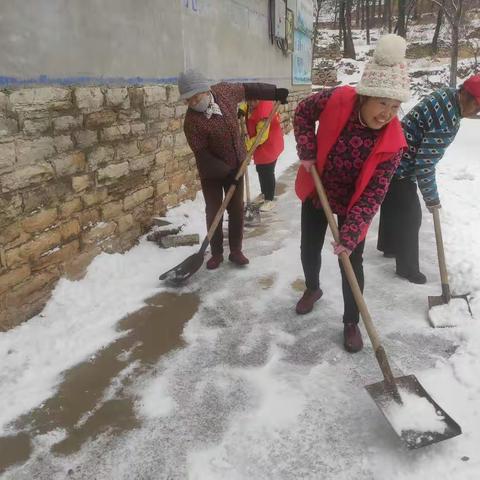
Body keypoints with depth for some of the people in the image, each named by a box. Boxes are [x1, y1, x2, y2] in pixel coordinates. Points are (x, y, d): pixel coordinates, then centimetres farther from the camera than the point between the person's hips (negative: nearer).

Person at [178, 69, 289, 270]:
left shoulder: (225, 91, -11)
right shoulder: (191, 121, -23)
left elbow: (248, 89, 8)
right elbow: (202, 154, -22)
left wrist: (275, 92, 9)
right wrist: (225, 172, -24)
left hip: (235, 165, 4)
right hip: (211, 172, -3)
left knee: (237, 209, 7)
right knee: (213, 212, 3)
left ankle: (236, 251, 19)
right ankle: (216, 253, 17)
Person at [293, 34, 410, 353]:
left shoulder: (393, 143, -26)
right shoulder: (336, 100, -25)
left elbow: (373, 195, -25)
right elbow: (303, 112, -5)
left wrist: (350, 233, -33)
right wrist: (307, 152, -16)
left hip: (353, 204, -2)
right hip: (316, 192, 2)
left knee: (352, 262, 2)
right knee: (309, 249, 16)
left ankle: (351, 323, 22)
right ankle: (313, 289, 48)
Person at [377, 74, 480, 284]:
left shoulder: (448, 94, 0)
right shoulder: (446, 121, -29)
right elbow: (424, 165, -26)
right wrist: (432, 198, -14)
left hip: (394, 158, 10)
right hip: (400, 167, -10)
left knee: (392, 206, 24)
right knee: (410, 216, 1)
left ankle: (388, 246, 44)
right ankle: (407, 267, 16)